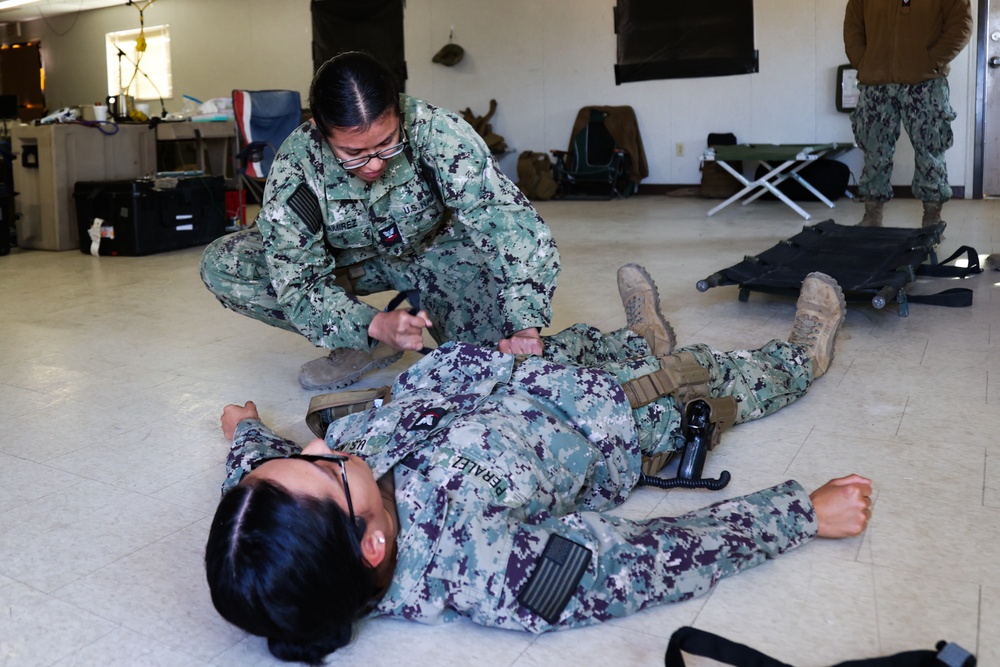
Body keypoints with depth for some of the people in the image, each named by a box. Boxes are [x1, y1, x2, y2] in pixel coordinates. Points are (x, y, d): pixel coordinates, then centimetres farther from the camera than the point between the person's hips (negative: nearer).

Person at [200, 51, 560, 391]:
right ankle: (370, 343, -12)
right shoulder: (295, 168, -28)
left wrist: (525, 324, -50)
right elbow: (298, 285, -27)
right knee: (222, 265, -20)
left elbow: (503, 215, -37)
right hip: (349, 262, 2)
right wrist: (375, 325, -46)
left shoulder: (435, 129, -32)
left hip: (433, 249, -2)